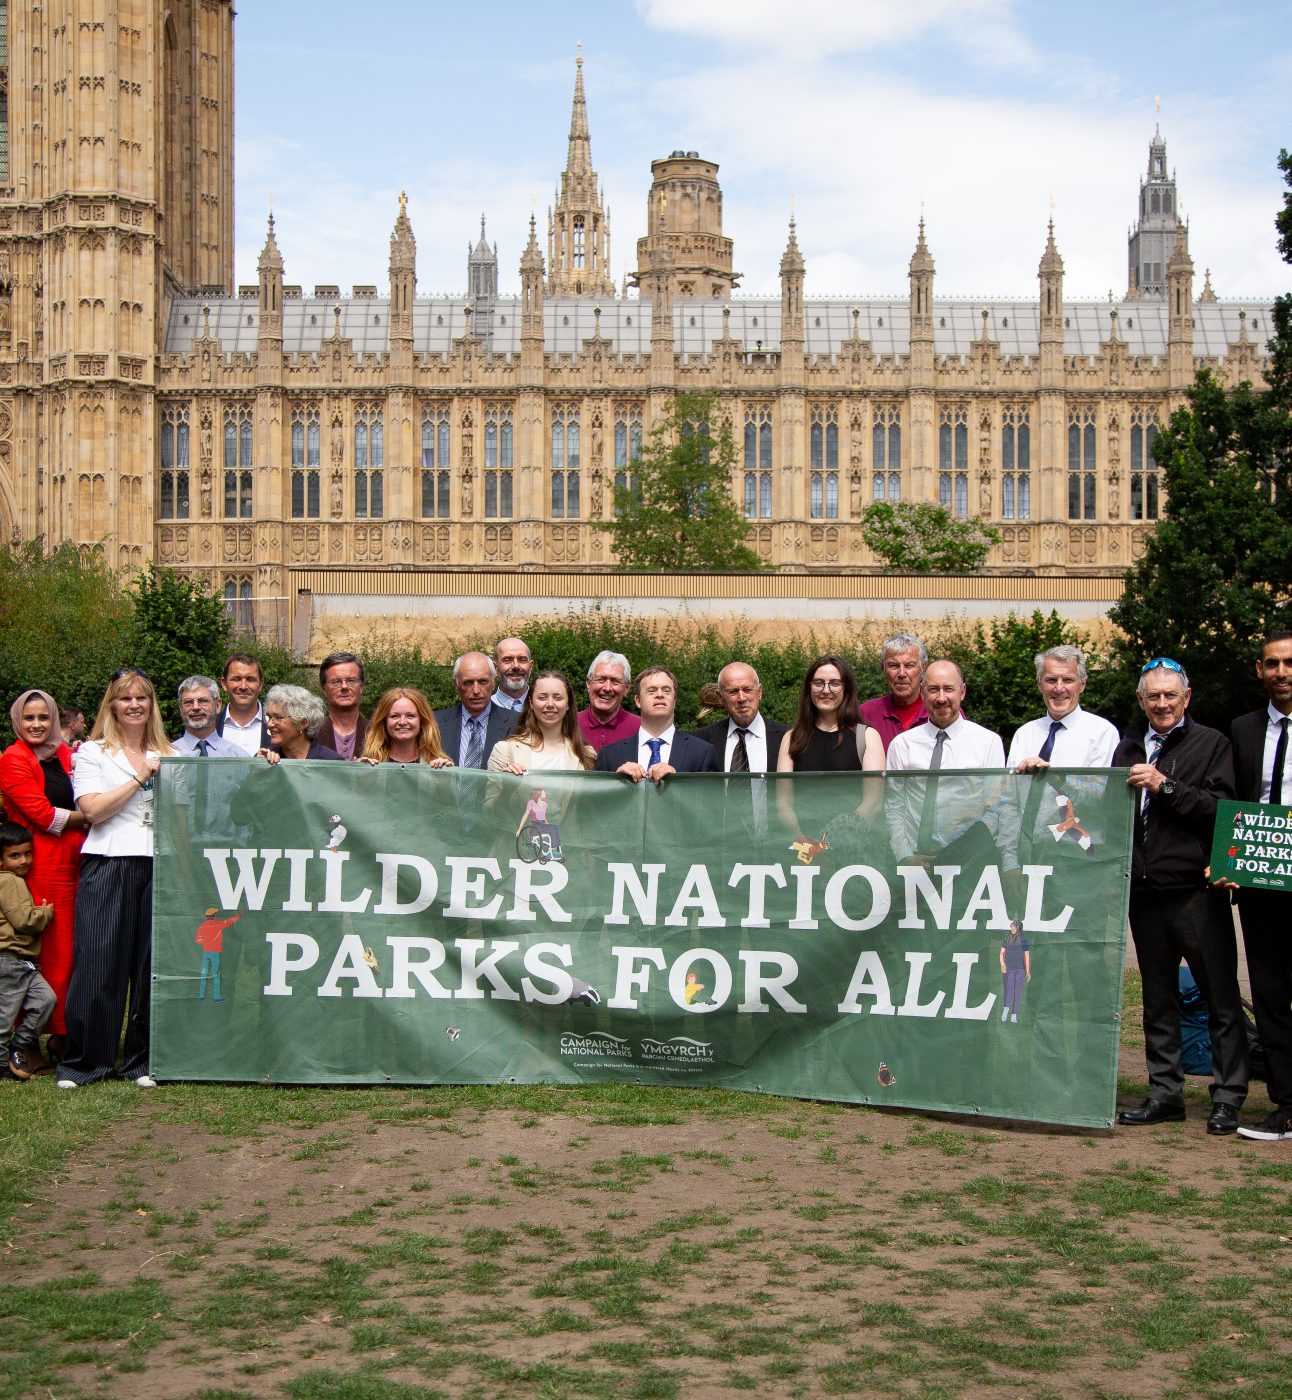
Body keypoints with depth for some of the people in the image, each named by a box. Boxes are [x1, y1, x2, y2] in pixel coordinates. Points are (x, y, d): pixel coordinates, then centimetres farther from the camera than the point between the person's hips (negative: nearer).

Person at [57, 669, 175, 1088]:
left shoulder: (168, 755, 18)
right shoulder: (93, 752, 6)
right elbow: (93, 809, -7)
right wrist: (139, 778, -5)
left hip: (158, 865, 3)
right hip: (108, 865, -3)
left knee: (153, 964, 2)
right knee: (98, 963, -5)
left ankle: (143, 1061, 11)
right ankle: (83, 1061, 4)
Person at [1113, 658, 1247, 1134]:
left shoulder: (1211, 744, 1)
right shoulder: (1128, 748, 16)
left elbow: (1222, 808, -10)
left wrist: (1164, 786, -14)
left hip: (1195, 890, -5)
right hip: (1143, 890, 5)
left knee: (1220, 996, -2)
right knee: (1157, 997, 11)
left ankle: (1228, 1098, 4)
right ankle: (1165, 1092, 18)